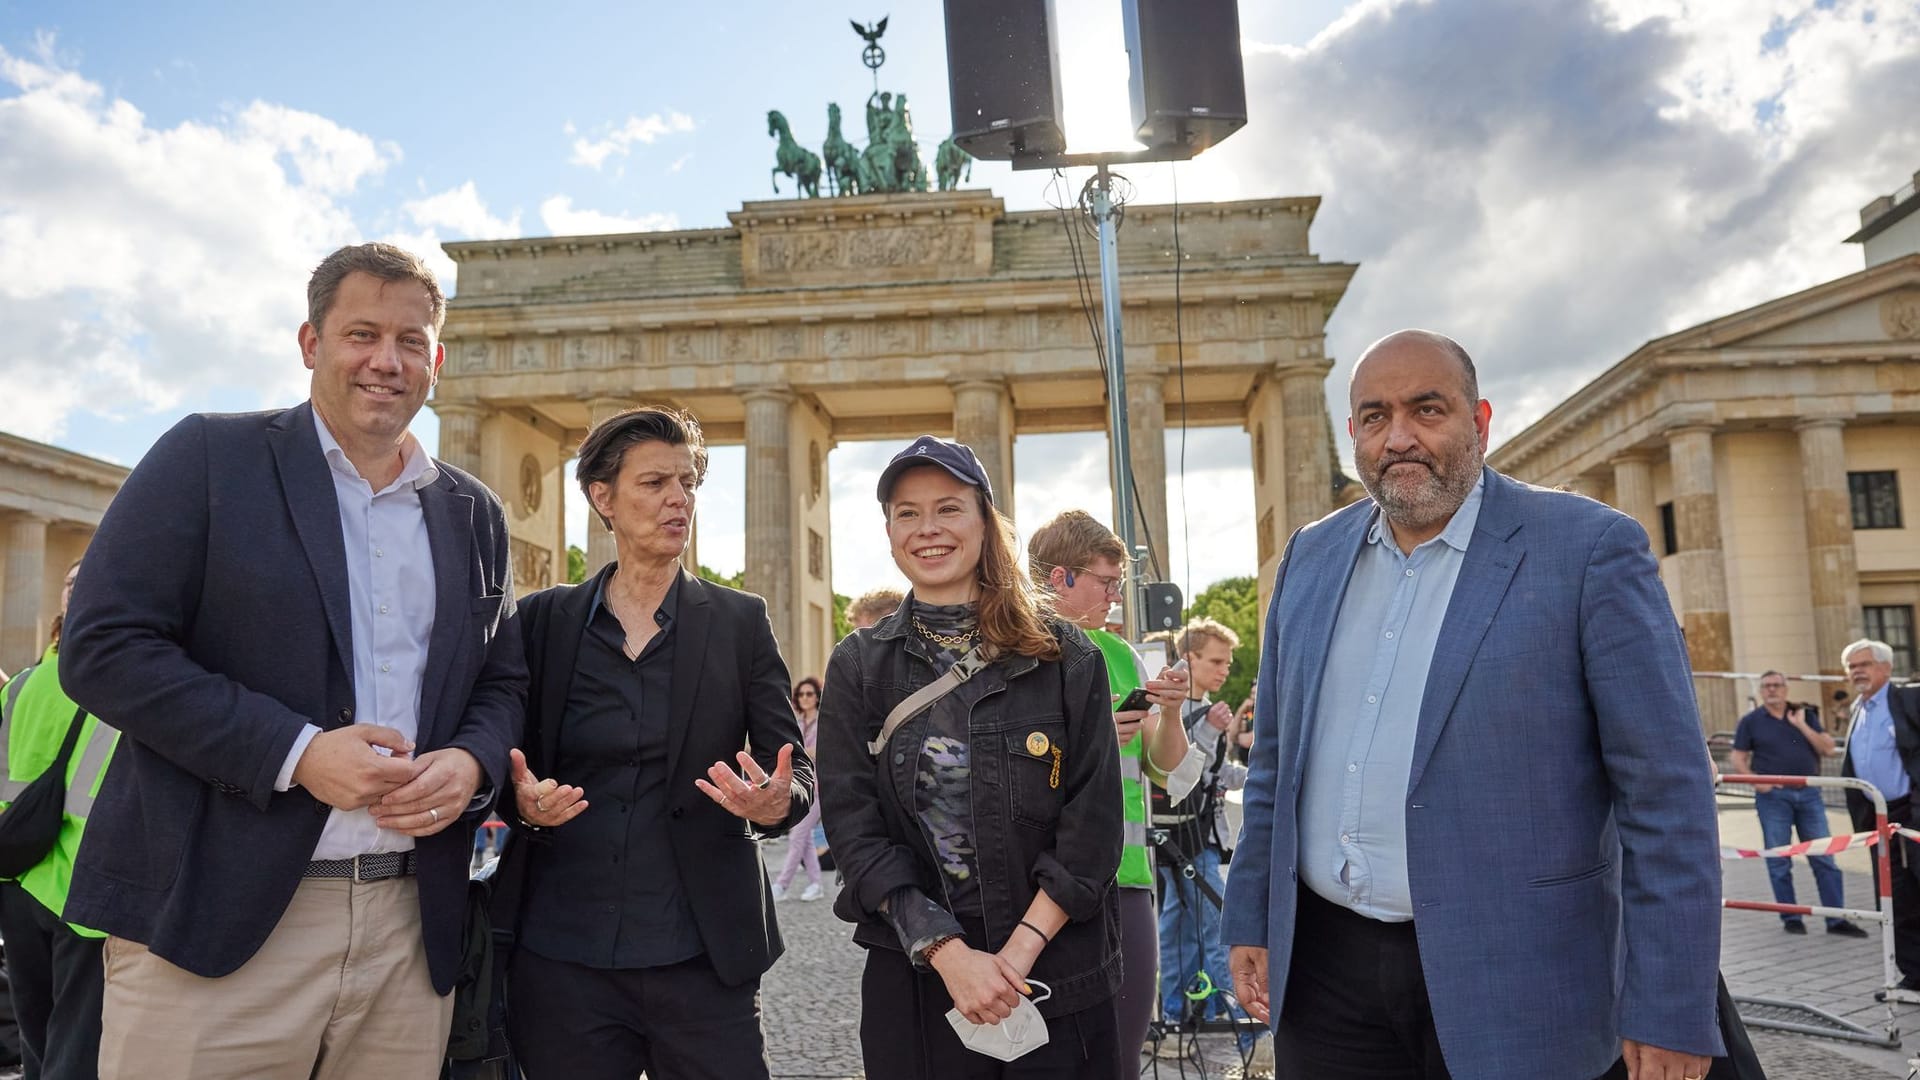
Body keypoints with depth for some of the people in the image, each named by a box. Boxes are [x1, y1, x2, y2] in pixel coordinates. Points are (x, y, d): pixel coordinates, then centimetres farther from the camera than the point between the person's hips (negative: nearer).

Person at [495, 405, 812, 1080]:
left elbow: (794, 767, 1)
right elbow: (508, 759, 9)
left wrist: (775, 802, -21)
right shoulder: (544, 619, 5)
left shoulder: (740, 621, 3)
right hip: (560, 955, 1)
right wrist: (523, 800, -13)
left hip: (701, 955, 0)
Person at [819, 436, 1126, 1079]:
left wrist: (1020, 952, -14)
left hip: (1058, 971, 0)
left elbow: (1094, 822, -5)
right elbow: (853, 826, -5)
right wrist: (950, 953, -14)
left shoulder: (1065, 658, -1)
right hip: (914, 977, 1)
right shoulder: (857, 667, 2)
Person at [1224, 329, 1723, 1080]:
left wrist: (1669, 1014, -11)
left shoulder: (1589, 549, -8)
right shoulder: (1311, 556, 7)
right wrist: (1250, 919, 12)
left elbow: (1665, 794, -9)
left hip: (1516, 987, -4)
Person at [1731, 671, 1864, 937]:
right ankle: (1790, 918, 12)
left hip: (1809, 794, 2)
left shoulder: (1805, 715, 10)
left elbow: (1828, 748, 1)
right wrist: (1754, 781, -14)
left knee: (1824, 858, 2)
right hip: (1773, 796, -2)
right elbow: (1739, 759, 3)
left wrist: (1801, 725, -7)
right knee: (1779, 861, 2)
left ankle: (1836, 919, 7)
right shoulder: (1750, 721, 4)